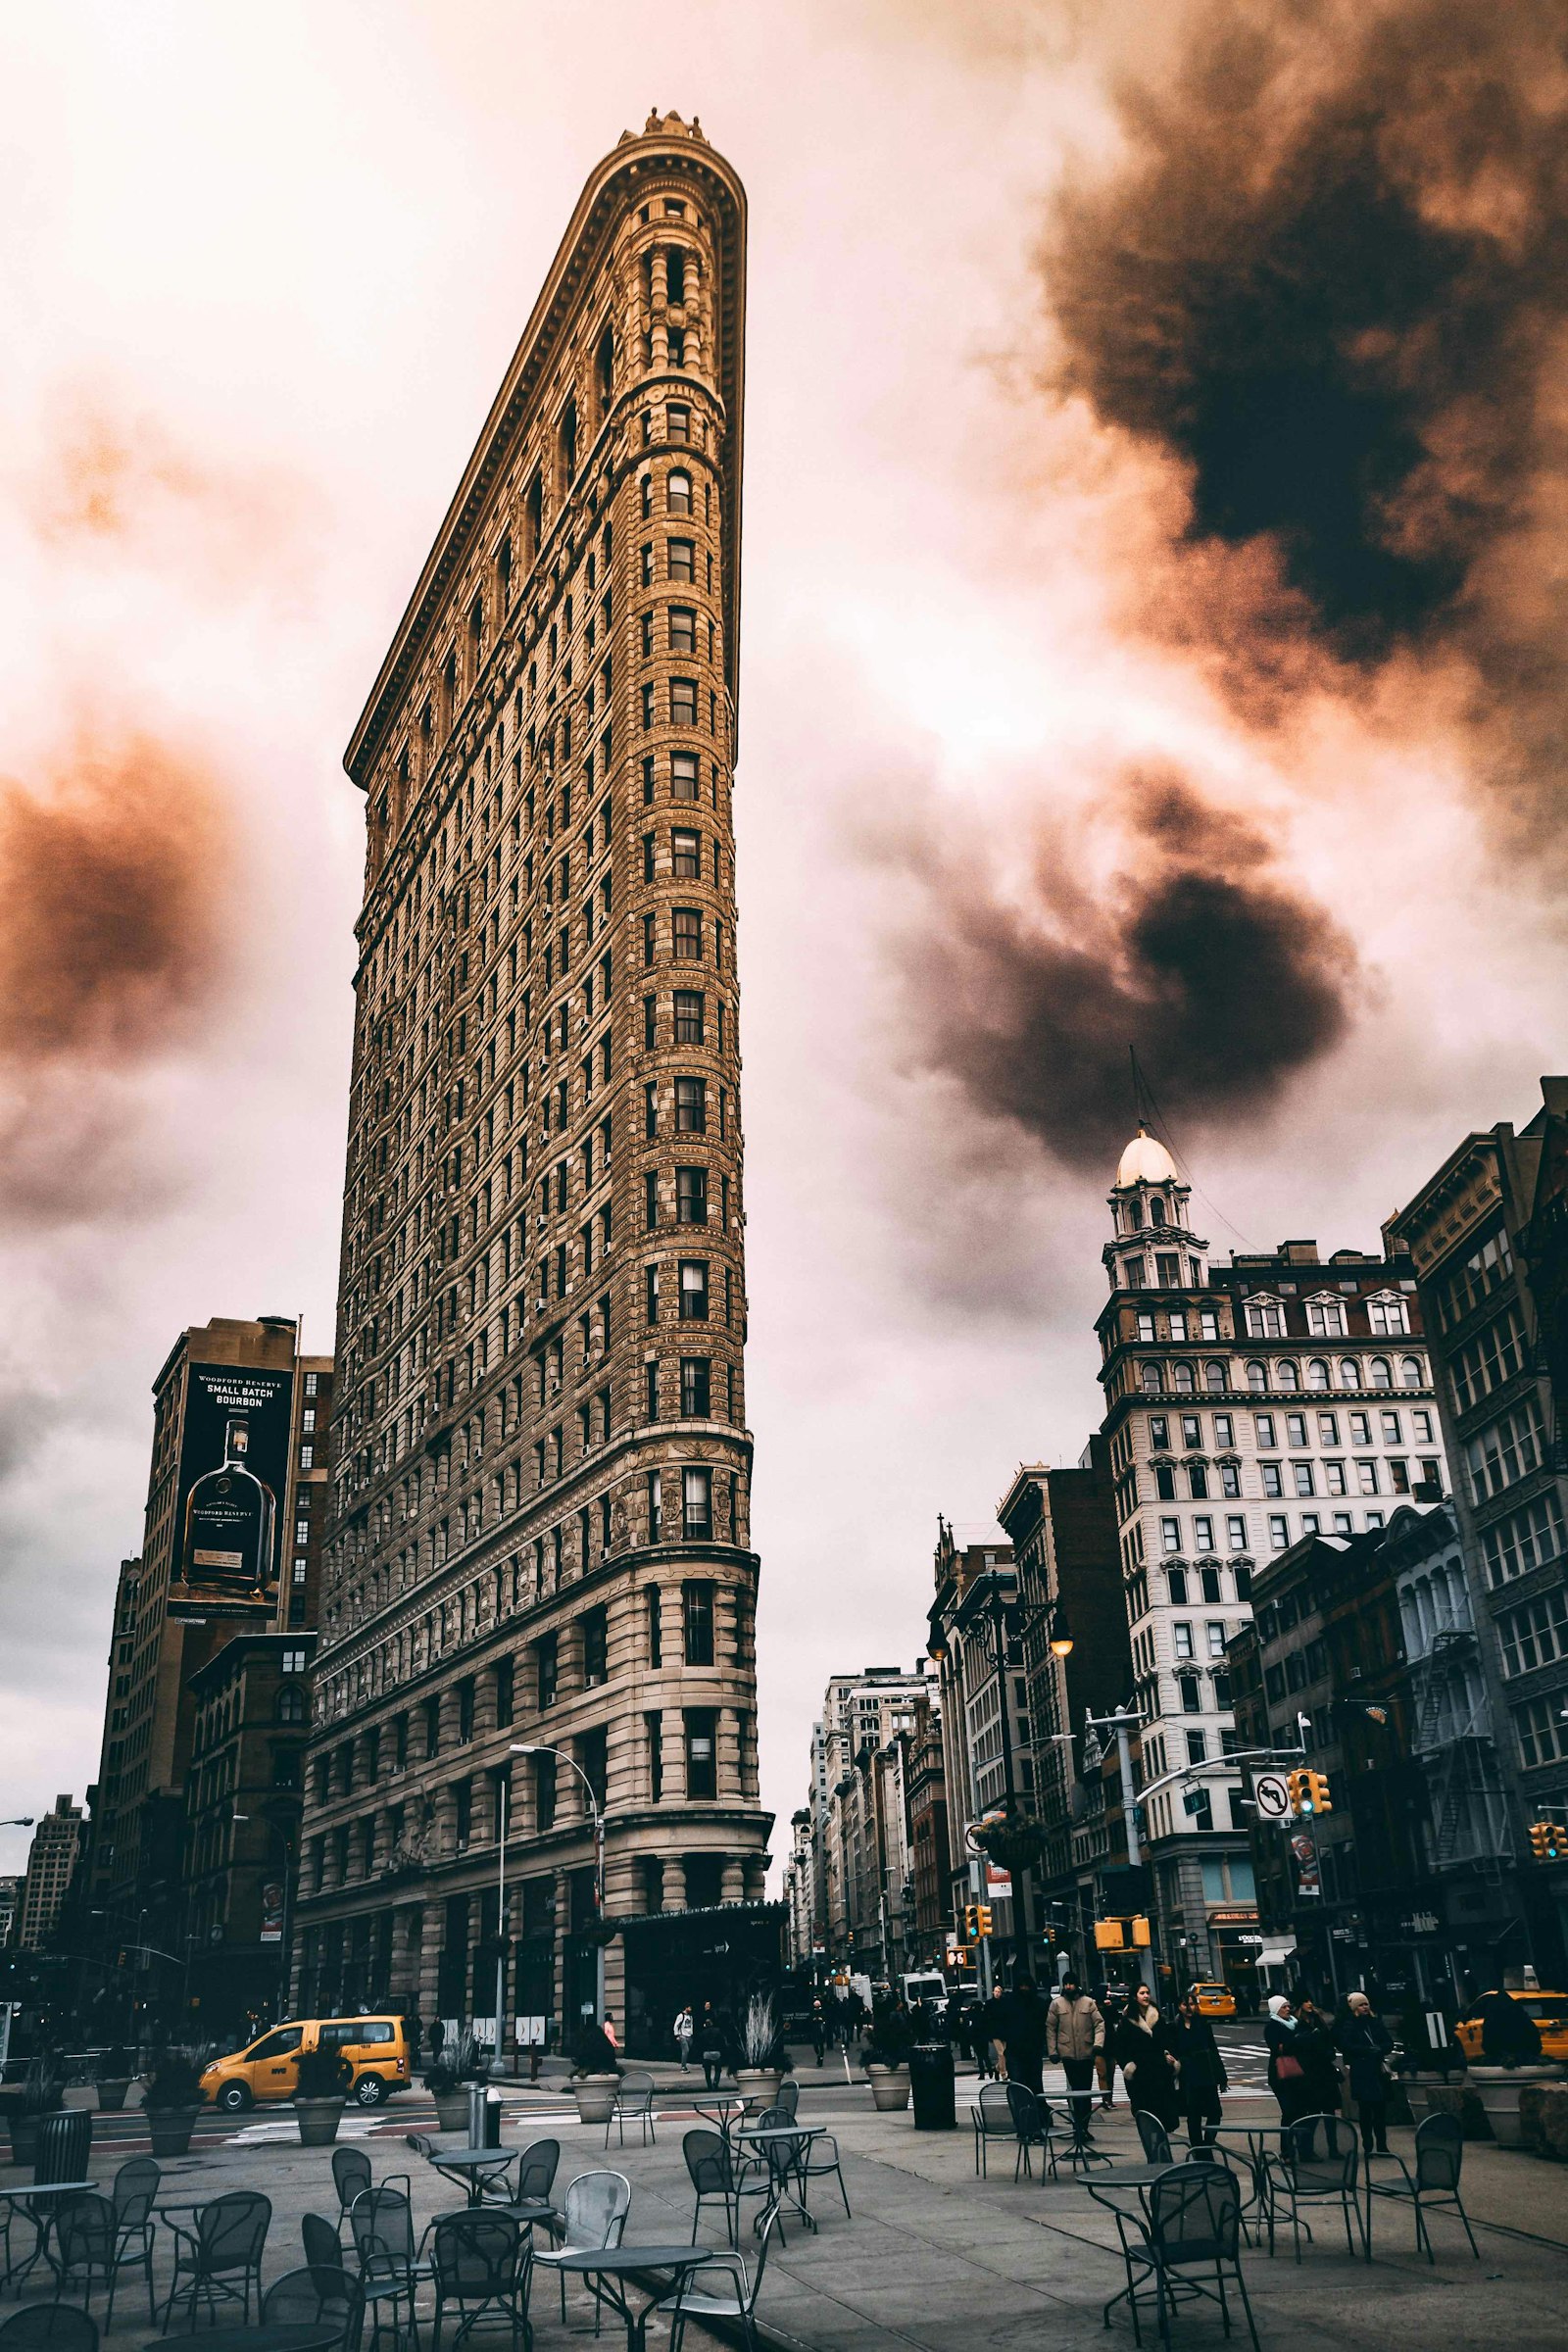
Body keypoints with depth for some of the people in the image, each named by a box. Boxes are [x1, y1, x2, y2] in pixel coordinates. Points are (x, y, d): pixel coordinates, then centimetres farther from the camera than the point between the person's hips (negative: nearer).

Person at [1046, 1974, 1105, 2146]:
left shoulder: (1089, 2003, 4)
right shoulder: (1056, 2004, 4)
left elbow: (1099, 2023, 1)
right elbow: (1050, 2028, 4)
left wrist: (1098, 2043, -15)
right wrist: (1052, 2051, -3)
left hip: (1086, 2053, 2)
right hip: (1068, 2054, -2)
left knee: (1086, 2092, 9)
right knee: (1075, 2090, -10)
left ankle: (1082, 2127, 21)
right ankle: (1079, 2127, -6)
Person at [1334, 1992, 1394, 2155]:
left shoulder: (1376, 2022, 12)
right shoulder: (1348, 2025, -2)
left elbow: (1389, 2042, 8)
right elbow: (1347, 2047, -11)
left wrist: (1379, 2050, -11)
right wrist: (1370, 2051, -14)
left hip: (1379, 2070, 4)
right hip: (1361, 2072, -4)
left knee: (1380, 2108, 2)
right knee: (1365, 2109, -1)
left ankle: (1382, 2146, 11)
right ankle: (1368, 2146, 6)